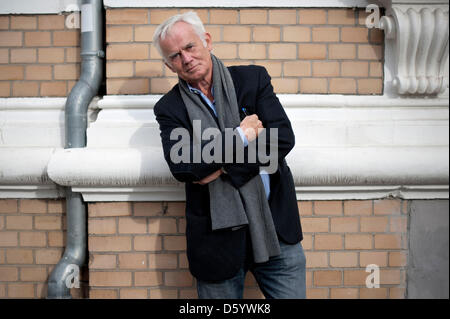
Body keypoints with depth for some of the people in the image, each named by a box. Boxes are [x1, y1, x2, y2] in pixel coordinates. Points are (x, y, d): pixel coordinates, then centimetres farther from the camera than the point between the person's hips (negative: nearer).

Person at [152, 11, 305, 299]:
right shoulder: (169, 108, 0)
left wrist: (224, 168, -14)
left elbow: (284, 137, -9)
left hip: (276, 225, 1)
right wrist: (241, 136, -15)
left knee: (291, 293, 11)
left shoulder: (253, 79, 2)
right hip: (217, 234, 0)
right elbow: (181, 166, -17)